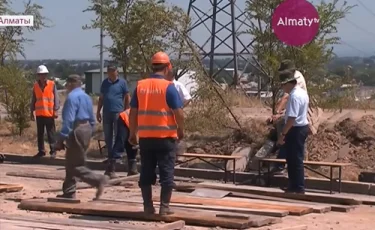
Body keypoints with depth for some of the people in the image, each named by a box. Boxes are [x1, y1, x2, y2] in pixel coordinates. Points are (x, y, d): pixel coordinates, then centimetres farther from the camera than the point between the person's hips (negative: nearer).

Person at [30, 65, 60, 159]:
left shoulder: (52, 84, -3)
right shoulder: (36, 85, 6)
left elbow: (56, 98, -4)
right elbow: (33, 100, 12)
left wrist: (56, 110, -11)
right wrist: (31, 111, 10)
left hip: (49, 113, -4)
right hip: (39, 114, 4)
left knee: (51, 134, 0)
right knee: (40, 134, 9)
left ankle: (53, 151, 4)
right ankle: (41, 151, 17)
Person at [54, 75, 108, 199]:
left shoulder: (72, 97, -13)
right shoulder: (86, 97, 15)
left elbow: (68, 120, -21)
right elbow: (92, 119, 19)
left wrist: (61, 139, -20)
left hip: (76, 131, -10)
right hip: (86, 129, 10)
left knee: (75, 166, -4)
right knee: (71, 163, 16)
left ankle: (98, 180, -16)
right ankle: (69, 192, 19)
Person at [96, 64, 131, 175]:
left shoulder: (122, 82, -2)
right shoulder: (105, 83, 11)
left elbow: (127, 97, 1)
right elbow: (101, 98, 17)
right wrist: (98, 112, 13)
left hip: (118, 113, -5)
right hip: (106, 113, 5)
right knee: (107, 137, 9)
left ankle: (116, 156, -1)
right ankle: (111, 157, 19)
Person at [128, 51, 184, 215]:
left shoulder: (140, 86, 4)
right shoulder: (168, 87, -9)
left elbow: (133, 112, 6)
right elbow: (178, 113, -11)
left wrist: (132, 133, 15)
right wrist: (180, 130, 6)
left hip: (145, 136, 4)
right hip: (166, 136, -4)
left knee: (146, 173, 11)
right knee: (166, 172, 4)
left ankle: (148, 206, 14)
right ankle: (164, 207, 3)